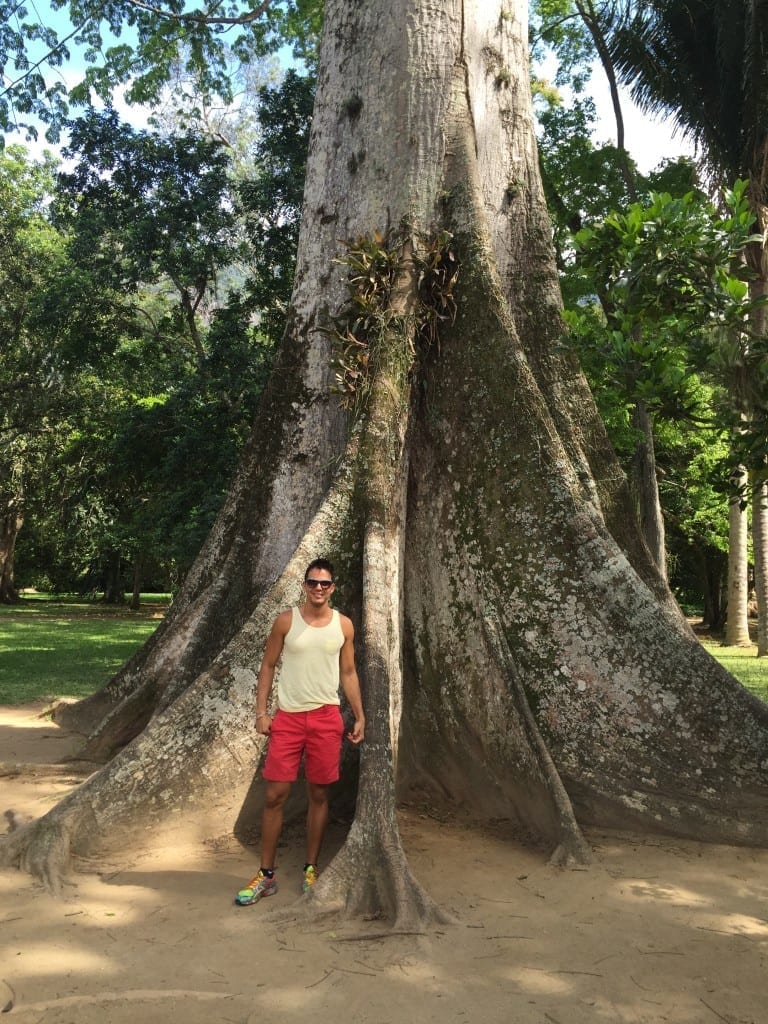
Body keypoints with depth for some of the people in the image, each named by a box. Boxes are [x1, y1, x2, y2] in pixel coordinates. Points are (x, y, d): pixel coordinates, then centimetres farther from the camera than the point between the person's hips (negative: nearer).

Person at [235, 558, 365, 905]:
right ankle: (266, 875, 13)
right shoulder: (286, 621, -2)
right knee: (275, 795, 1)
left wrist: (360, 716, 4)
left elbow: (348, 673, 9)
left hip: (326, 717, 1)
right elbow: (267, 666, 3)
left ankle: (311, 869, 23)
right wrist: (261, 712, -5)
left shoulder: (343, 625, 2)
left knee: (318, 795, 9)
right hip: (288, 716, -1)